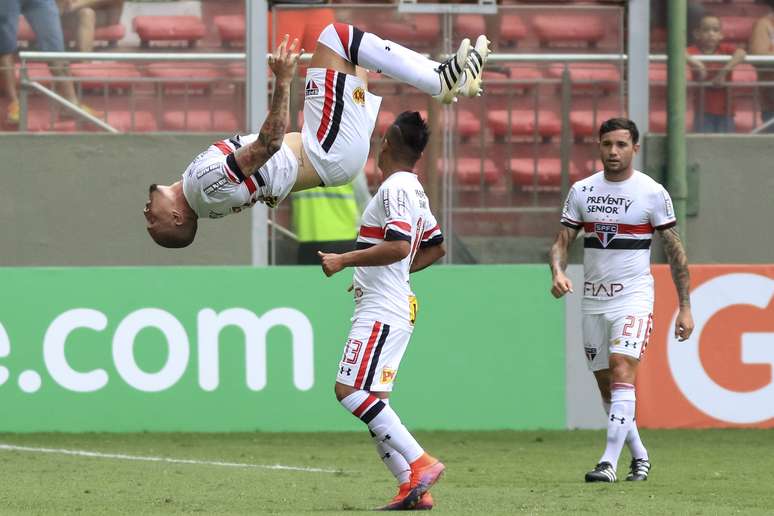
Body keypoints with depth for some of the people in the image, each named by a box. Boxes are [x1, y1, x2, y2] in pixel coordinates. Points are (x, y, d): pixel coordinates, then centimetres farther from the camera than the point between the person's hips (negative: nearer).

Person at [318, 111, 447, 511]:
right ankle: (413, 488, 3)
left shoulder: (395, 187, -12)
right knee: (372, 401, 9)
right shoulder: (415, 190, 17)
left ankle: (419, 463, -20)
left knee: (350, 390, -15)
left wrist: (344, 261, -21)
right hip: (392, 308, 10)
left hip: (381, 310, -10)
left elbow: (398, 246, -25)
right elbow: (435, 249, 28)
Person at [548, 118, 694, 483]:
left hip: (634, 299, -5)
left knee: (622, 372, -21)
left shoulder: (652, 193, -4)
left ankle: (609, 462, -27)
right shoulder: (581, 190, 6)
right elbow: (562, 241, 6)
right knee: (606, 385, 9)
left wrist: (685, 308, -1)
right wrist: (558, 272, -16)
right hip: (593, 301, 5)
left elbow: (675, 251, 1)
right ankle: (639, 456, 26)